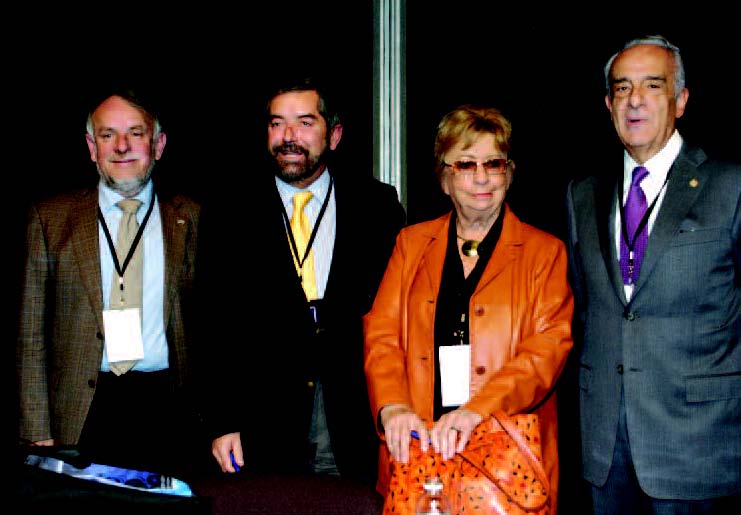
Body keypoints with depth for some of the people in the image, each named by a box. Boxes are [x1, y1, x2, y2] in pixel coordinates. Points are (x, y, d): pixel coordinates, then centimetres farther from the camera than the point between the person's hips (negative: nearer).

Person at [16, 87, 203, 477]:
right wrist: (38, 433, -2)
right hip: (82, 414, 0)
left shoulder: (191, 219, 7)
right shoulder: (50, 217, 6)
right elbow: (31, 333, 4)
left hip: (169, 412, 1)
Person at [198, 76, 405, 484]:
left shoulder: (377, 205, 4)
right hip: (265, 424, 0)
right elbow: (215, 328, 3)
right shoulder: (230, 214, 4)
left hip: (356, 422, 0)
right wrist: (222, 423, -3)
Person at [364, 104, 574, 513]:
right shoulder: (411, 243, 11)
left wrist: (476, 410, -20)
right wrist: (391, 406, -14)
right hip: (417, 448, 2)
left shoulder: (545, 252, 4)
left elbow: (549, 348, -7)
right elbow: (381, 333, 5)